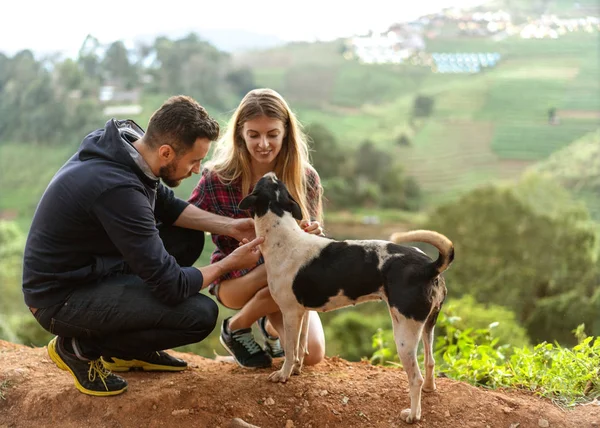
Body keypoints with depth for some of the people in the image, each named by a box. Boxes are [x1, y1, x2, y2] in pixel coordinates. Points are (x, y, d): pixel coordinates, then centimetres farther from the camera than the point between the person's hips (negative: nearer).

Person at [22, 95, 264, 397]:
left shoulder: (128, 138, -7)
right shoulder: (118, 189, -33)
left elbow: (165, 205, 14)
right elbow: (170, 286, -25)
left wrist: (228, 226, 2)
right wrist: (230, 263, -10)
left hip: (88, 266, 9)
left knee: (189, 237, 8)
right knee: (201, 314, -18)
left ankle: (127, 349, 16)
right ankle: (80, 346, -1)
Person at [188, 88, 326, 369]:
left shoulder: (305, 178, -9)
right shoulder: (217, 177, -14)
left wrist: (313, 234, -26)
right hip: (234, 280, -2)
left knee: (311, 355, -19)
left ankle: (272, 325, 18)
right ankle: (235, 328, -3)